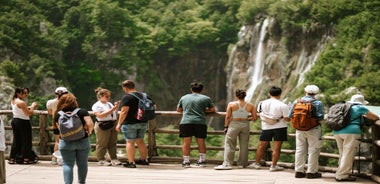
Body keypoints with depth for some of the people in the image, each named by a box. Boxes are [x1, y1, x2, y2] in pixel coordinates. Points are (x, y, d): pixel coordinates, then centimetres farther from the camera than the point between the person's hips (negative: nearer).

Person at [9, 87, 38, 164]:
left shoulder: (13, 101, 9)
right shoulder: (22, 103, -19)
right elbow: (29, 113, -17)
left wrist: (29, 107, 10)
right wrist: (32, 106, -2)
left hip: (15, 120, 9)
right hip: (23, 122, -8)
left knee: (16, 140, 14)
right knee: (26, 140, 1)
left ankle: (12, 158, 15)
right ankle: (26, 159, 2)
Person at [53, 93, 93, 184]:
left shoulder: (58, 114, -2)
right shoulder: (82, 112, -5)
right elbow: (90, 124, -16)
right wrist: (89, 131, 3)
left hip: (66, 142, 0)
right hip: (83, 141, 1)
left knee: (67, 164, 3)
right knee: (82, 164, 15)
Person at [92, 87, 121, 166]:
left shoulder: (109, 104, 19)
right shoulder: (96, 105, -4)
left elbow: (115, 114, 24)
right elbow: (100, 115, -18)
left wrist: (116, 107, 4)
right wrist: (112, 109, -19)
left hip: (113, 124, 7)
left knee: (113, 143, 7)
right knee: (102, 144, -3)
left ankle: (114, 159, 11)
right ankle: (101, 160, 3)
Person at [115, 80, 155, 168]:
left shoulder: (126, 97, -13)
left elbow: (124, 111, -20)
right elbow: (153, 107, 13)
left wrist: (119, 123, -15)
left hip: (130, 123, -7)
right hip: (143, 123, 7)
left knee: (129, 142, -1)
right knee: (140, 141, 19)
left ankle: (131, 162, -4)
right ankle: (144, 160, 27)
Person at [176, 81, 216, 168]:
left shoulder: (184, 97, 16)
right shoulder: (206, 98, 10)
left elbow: (178, 110, 26)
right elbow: (213, 109, 17)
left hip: (186, 122, 0)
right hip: (200, 122, 0)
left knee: (186, 143, 2)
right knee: (201, 142, 10)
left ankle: (186, 161, 1)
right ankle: (202, 160, 14)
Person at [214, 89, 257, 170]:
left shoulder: (231, 104, -4)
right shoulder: (250, 105, 1)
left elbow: (227, 117, -6)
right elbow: (255, 117, 0)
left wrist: (226, 127, 2)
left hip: (234, 124, -2)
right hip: (245, 125, 2)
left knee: (229, 145, 0)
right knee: (244, 145, 12)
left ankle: (227, 164, -6)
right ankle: (242, 163, 18)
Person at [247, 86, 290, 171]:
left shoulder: (262, 103, 1)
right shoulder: (283, 105, -12)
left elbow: (261, 115, 8)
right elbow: (287, 119, -12)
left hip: (266, 127, 3)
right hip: (279, 128, -3)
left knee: (261, 146, 14)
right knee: (276, 147, 2)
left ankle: (257, 163, 23)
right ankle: (273, 166, 3)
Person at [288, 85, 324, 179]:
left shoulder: (296, 102, 2)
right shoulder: (318, 103, -8)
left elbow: (290, 115, 4)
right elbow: (320, 117, -14)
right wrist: (314, 119, 8)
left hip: (300, 129, 4)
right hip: (313, 129, -4)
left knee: (300, 150, 11)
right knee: (313, 151, 4)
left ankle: (299, 171, 14)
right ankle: (311, 172, 4)